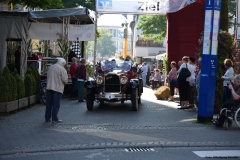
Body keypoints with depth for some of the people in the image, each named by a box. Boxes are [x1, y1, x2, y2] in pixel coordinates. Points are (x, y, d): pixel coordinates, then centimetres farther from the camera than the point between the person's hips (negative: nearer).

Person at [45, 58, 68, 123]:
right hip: (57, 88, -6)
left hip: (49, 88, 6)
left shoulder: (50, 67, 13)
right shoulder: (62, 69, -9)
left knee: (48, 104, 11)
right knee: (56, 104, -1)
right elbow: (65, 80, -11)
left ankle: (47, 118, 15)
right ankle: (54, 119, 0)